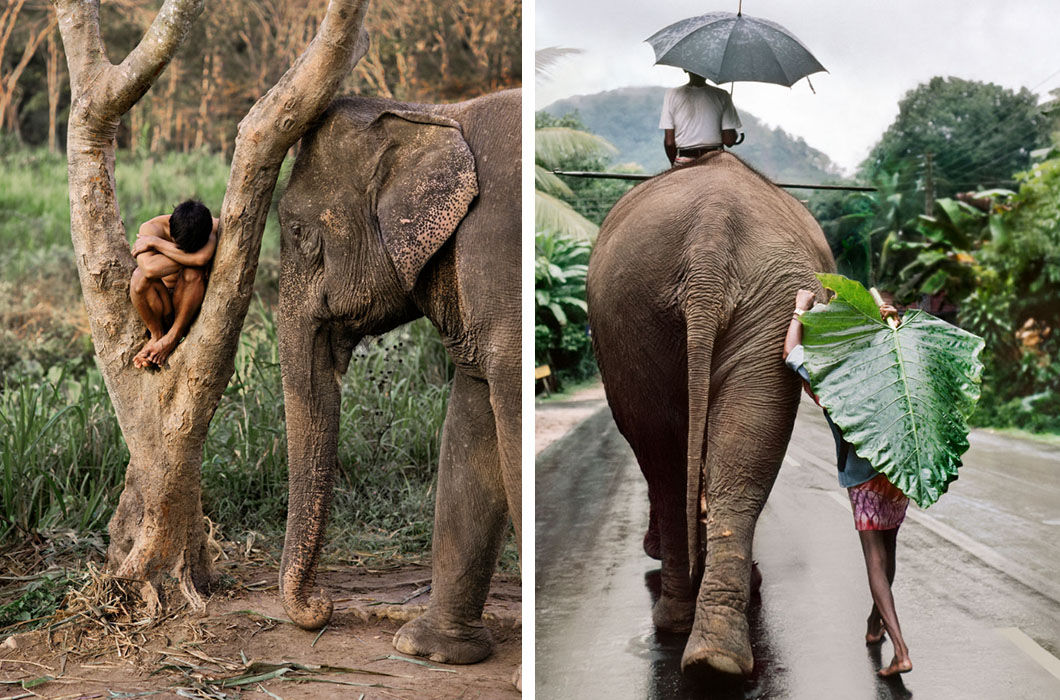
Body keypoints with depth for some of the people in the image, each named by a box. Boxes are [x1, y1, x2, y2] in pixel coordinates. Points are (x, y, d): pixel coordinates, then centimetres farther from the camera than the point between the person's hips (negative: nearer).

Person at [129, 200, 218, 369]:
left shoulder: (214, 227, -16)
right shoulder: (151, 228, -17)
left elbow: (202, 257, -39)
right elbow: (151, 268, -37)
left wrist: (155, 242, -29)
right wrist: (189, 258, -27)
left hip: (192, 306, 0)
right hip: (158, 305, 0)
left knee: (193, 271, -31)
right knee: (140, 276, -31)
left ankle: (174, 336, -16)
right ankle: (156, 334, -9)